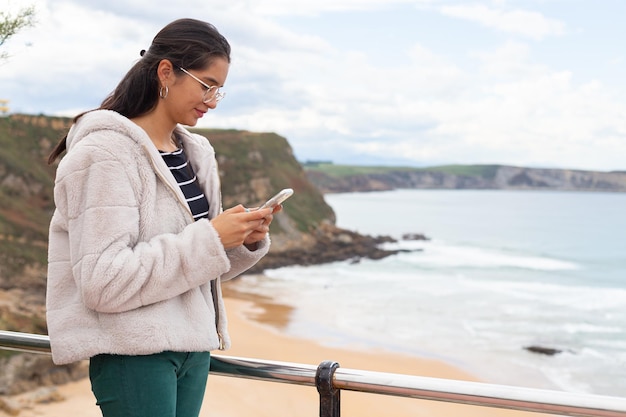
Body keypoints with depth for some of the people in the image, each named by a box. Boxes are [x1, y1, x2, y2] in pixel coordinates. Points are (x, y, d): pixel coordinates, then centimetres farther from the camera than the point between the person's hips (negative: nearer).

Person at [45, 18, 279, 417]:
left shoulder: (194, 152, 9)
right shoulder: (107, 152, -14)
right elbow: (102, 282, -22)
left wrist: (247, 241, -5)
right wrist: (210, 240, -21)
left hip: (194, 346, 7)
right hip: (134, 350, -7)